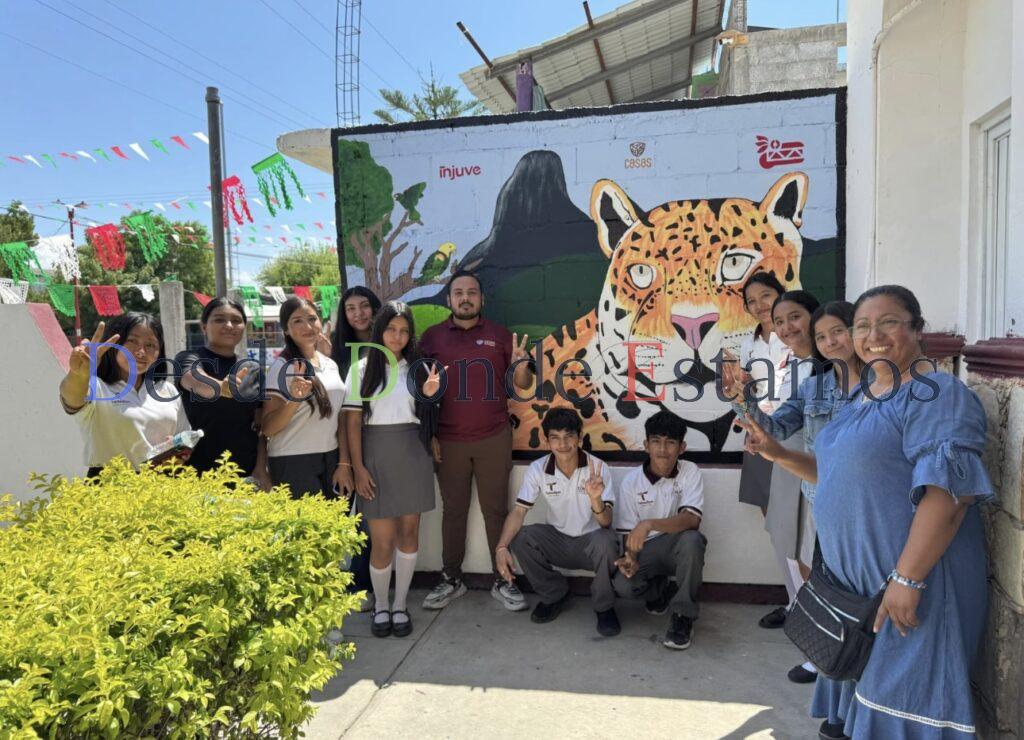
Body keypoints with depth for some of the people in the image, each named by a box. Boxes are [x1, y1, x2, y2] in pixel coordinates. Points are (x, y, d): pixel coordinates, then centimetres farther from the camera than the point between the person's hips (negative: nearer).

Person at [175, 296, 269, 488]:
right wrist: (221, 388, -50)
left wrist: (261, 468, -3)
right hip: (199, 474, -4)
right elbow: (193, 379, -28)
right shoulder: (189, 359, -5)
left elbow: (260, 426, 9)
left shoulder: (252, 371, 9)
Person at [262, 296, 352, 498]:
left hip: (331, 460, 6)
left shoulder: (331, 365, 8)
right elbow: (268, 428, -13)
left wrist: (344, 463, 4)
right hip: (292, 464, -6)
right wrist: (294, 400, -29)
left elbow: (339, 418, 11)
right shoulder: (282, 367, -9)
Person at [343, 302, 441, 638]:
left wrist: (430, 395, -10)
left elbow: (426, 417, 11)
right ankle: (380, 606, 21)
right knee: (382, 540, -2)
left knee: (409, 531, 7)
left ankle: (400, 605, 23)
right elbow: (353, 421, -3)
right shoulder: (364, 368, 0)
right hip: (377, 455, -2)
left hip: (413, 455, 3)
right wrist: (358, 467, -9)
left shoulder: (417, 368, 7)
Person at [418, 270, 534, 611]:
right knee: (453, 510, 10)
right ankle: (451, 580, 22)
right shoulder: (432, 336, 4)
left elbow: (523, 385, 5)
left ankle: (503, 581, 17)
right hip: (449, 441, 0)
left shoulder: (500, 335, 5)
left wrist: (521, 364, -15)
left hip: (494, 439, 0)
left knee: (496, 509, 6)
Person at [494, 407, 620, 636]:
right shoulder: (538, 469, -12)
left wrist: (595, 499, -44)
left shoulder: (597, 468, -17)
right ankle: (555, 594, 3)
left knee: (605, 540, -36)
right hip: (558, 540, 3)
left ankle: (604, 607, -6)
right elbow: (518, 511, -14)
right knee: (519, 539, -24)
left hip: (591, 541, -2)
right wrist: (501, 547, -32)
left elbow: (606, 523, -22)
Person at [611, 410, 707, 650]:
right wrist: (630, 558, -24)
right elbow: (628, 532, -2)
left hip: (678, 546, -1)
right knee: (623, 585, -27)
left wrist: (649, 524, -39)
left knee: (691, 539, -36)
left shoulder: (689, 472, -11)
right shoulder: (631, 481, -8)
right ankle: (659, 591, 12)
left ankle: (682, 615, -14)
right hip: (646, 549, 1)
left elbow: (691, 520, -25)